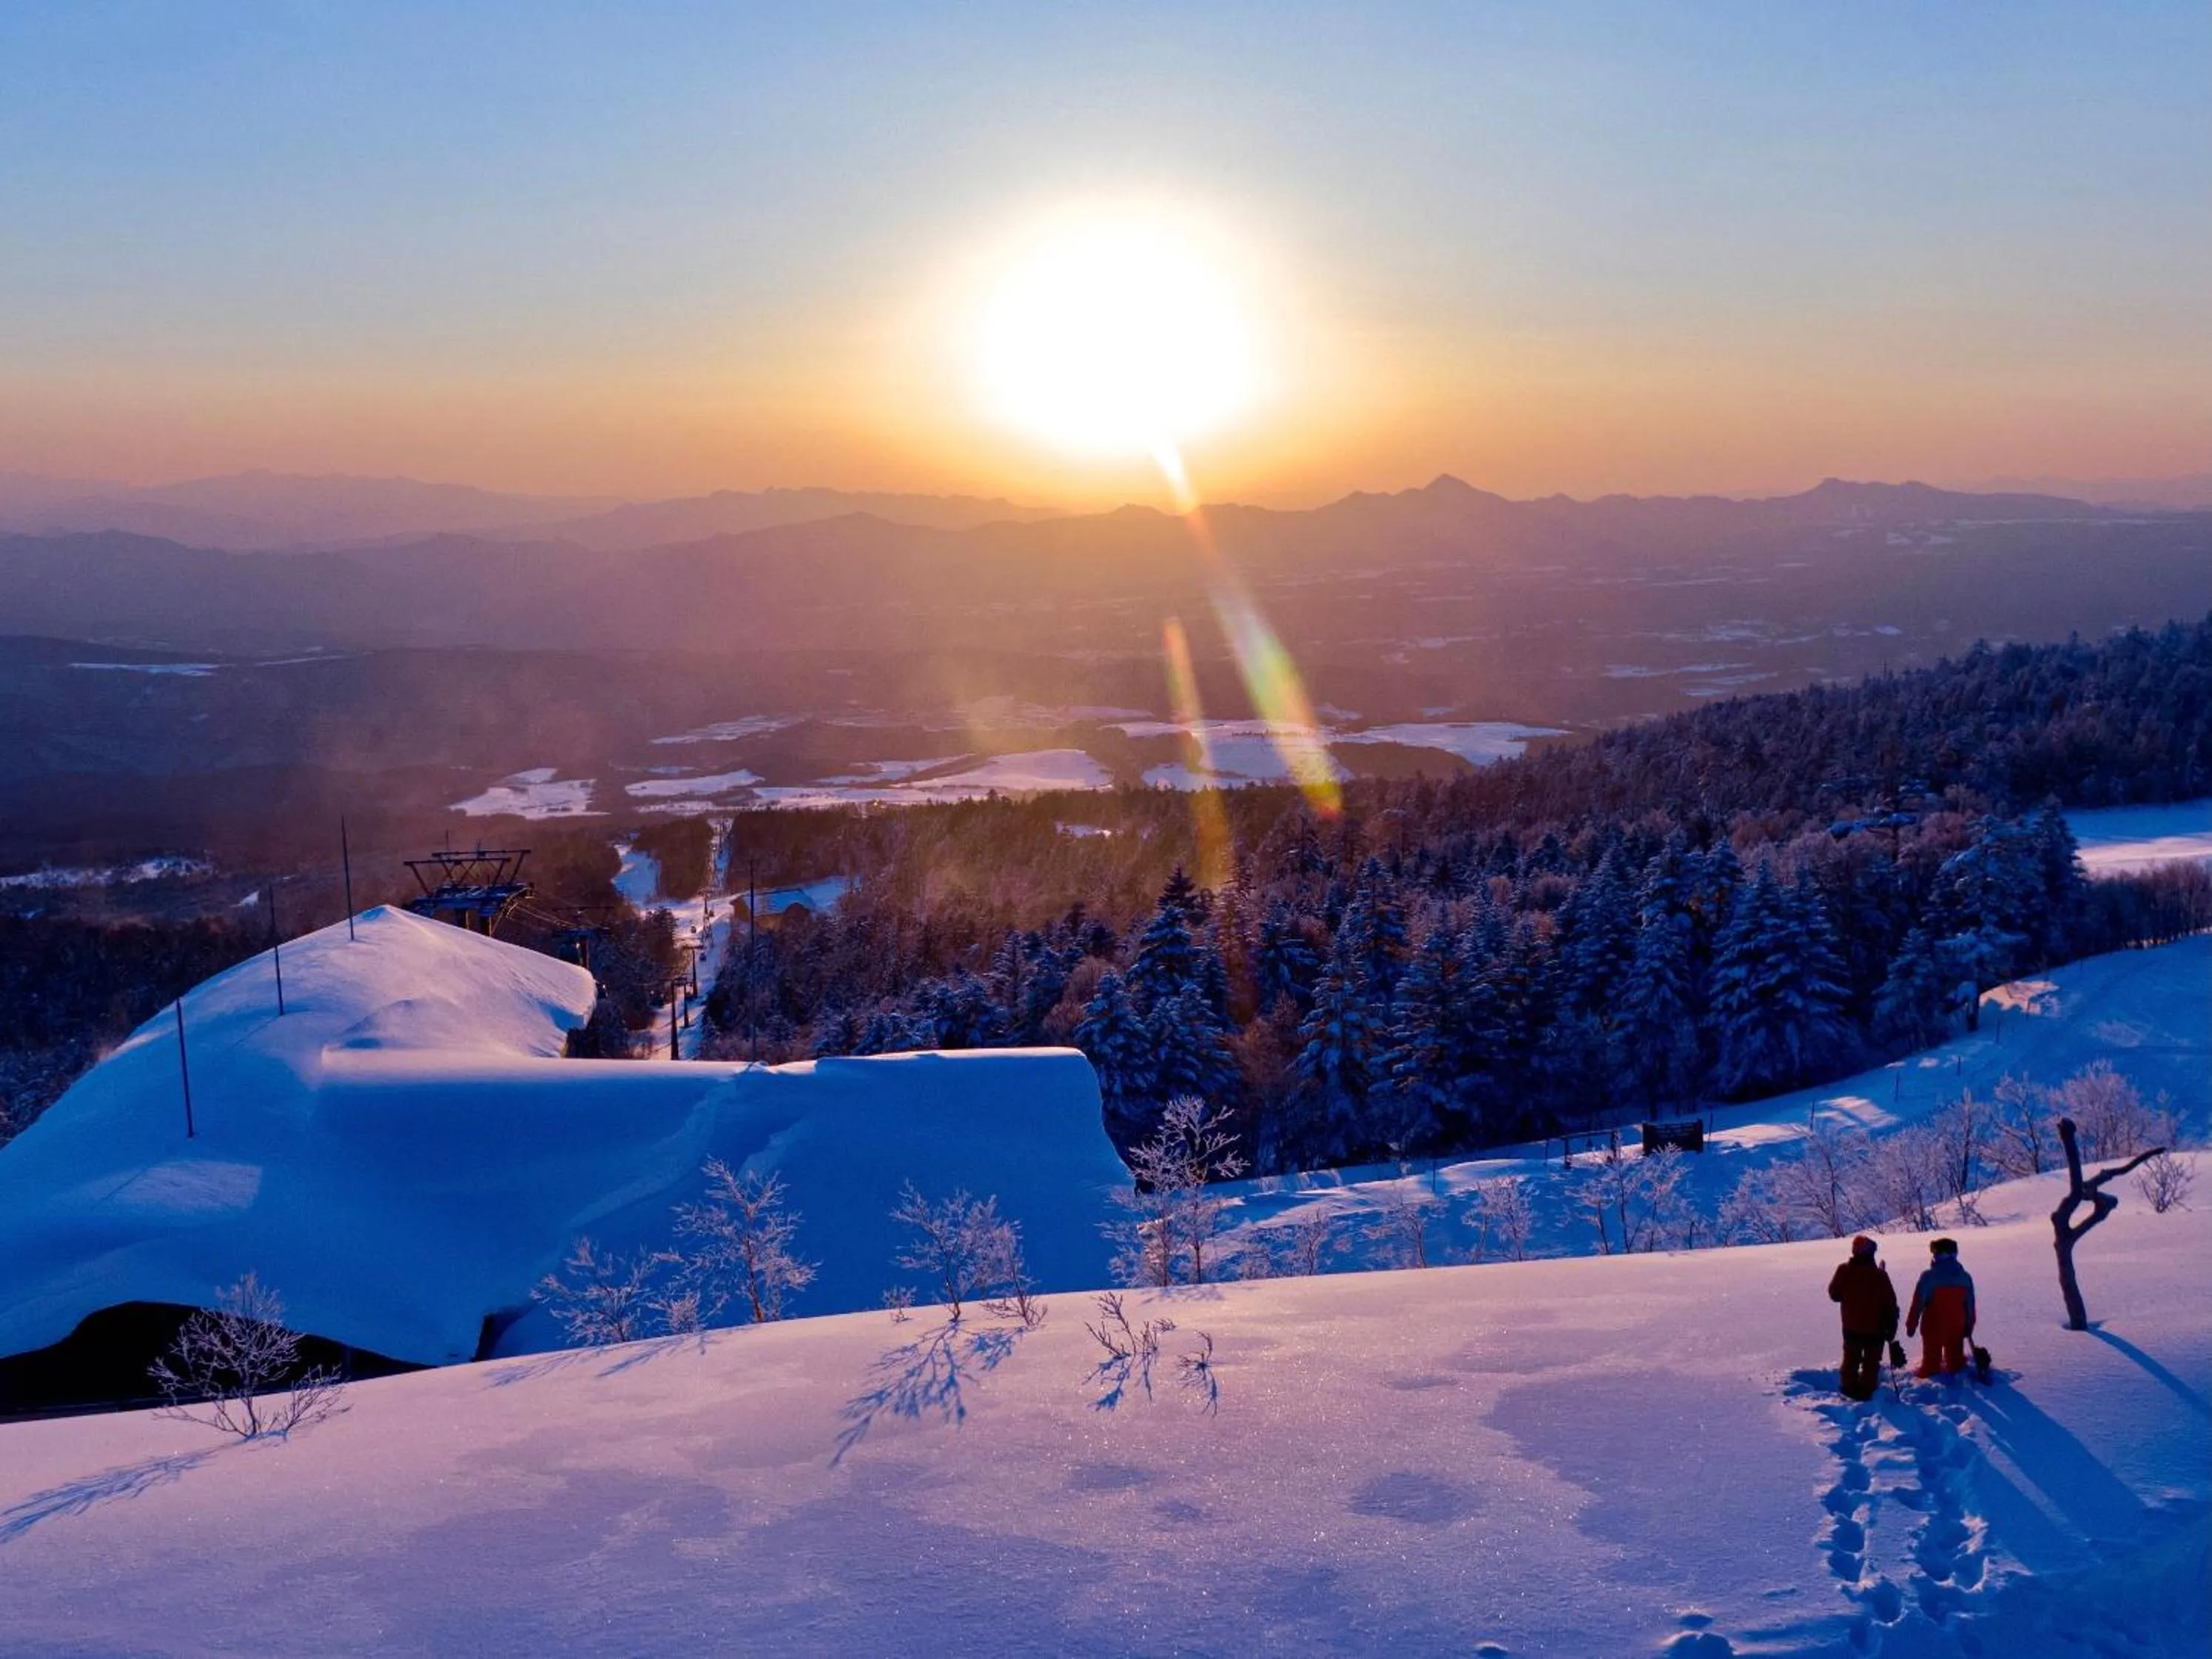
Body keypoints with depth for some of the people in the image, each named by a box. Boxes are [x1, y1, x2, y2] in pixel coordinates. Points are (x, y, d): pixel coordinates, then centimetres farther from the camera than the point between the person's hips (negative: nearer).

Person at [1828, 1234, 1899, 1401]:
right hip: (1874, 1329, -3)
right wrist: (1891, 1327, -1)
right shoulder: (1879, 1275, -19)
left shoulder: (1844, 1271, -12)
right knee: (1871, 1363, 10)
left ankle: (1850, 1389, 27)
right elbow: (1891, 1303, -12)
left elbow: (1834, 1294, 1)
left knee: (1851, 1360, 20)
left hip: (1851, 1327, 3)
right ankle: (1866, 1392, 10)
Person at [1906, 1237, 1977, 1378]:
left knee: (1931, 1362, 7)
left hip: (1933, 1328, -4)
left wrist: (1911, 1325, -6)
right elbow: (1970, 1307, 8)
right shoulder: (1965, 1278, -1)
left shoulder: (1929, 1277, -17)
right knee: (1956, 1361, 19)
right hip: (1957, 1328, 4)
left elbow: (1918, 1304, -15)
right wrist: (1969, 1328, 18)